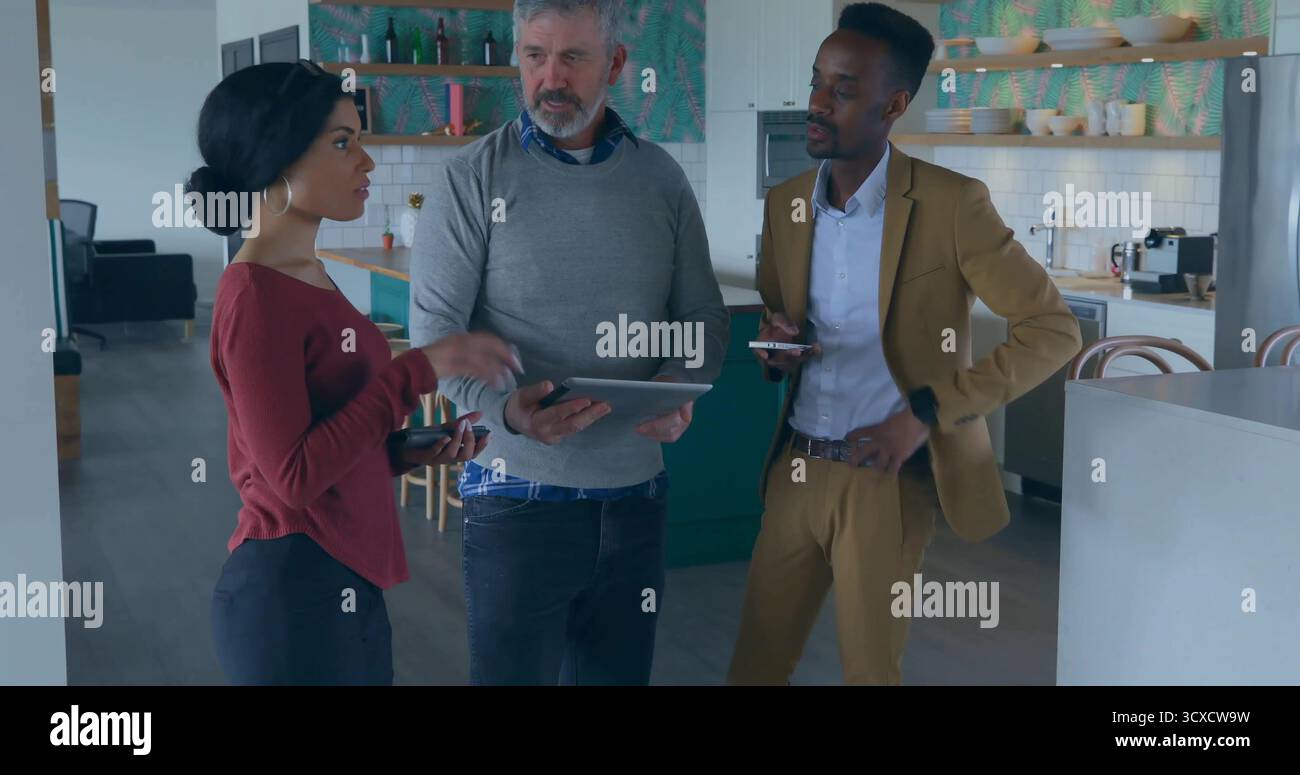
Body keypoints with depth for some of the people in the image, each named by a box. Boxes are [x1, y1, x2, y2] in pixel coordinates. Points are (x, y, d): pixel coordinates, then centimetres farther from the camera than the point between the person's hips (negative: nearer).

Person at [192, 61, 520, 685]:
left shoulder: (311, 280, 11)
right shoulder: (255, 294, -16)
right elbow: (294, 475, -20)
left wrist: (412, 450, 0)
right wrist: (416, 372, -19)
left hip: (351, 585, 9)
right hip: (293, 589, -9)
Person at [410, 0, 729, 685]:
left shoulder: (661, 179, 6)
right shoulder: (471, 179, -5)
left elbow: (702, 314, 10)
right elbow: (436, 331, -8)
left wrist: (681, 383, -12)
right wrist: (504, 408, -27)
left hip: (637, 491, 4)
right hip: (518, 493, -3)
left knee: (620, 672, 13)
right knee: (511, 671, 1)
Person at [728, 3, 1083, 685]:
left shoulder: (950, 203, -11)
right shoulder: (784, 203, 6)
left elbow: (1054, 332, -11)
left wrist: (927, 412, -17)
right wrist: (772, 347, -6)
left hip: (884, 478, -5)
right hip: (795, 469, 5)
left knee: (869, 668, 8)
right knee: (752, 665, 10)